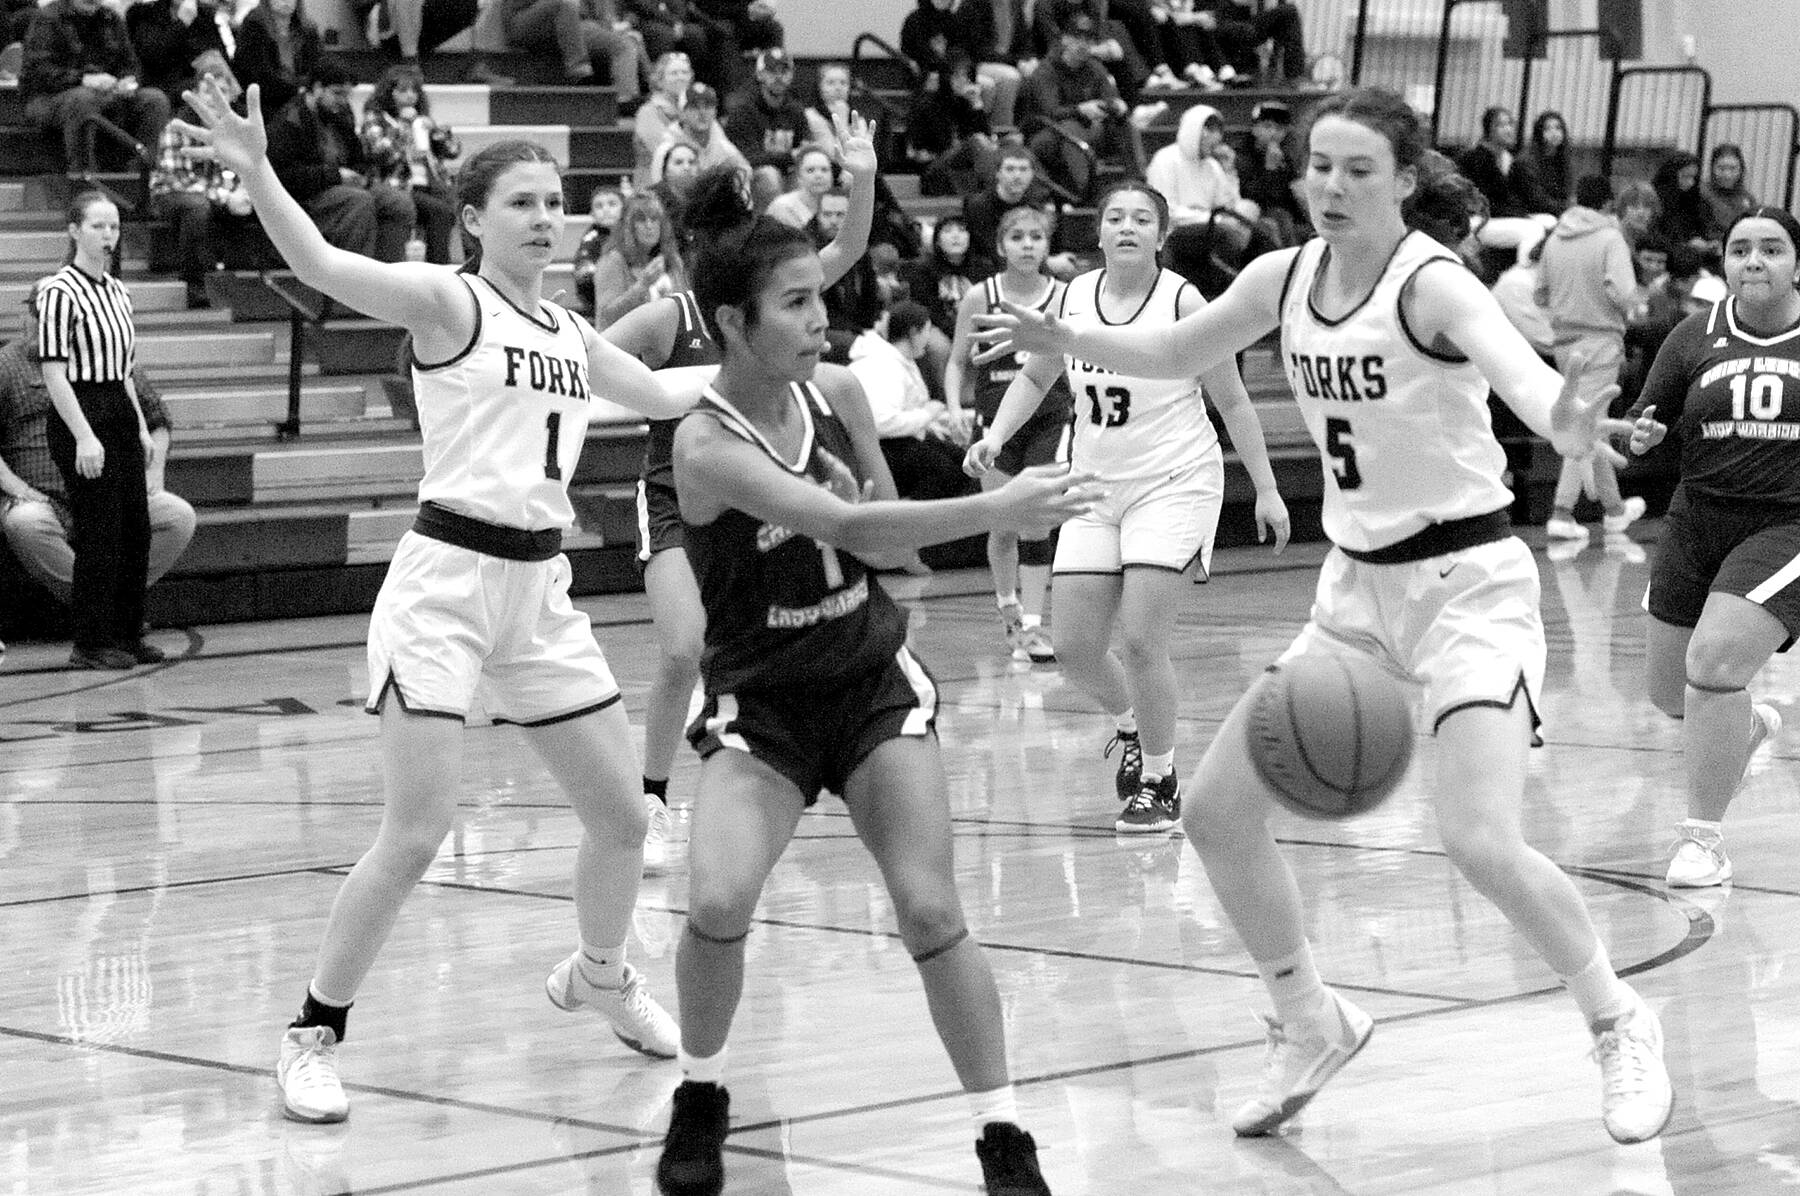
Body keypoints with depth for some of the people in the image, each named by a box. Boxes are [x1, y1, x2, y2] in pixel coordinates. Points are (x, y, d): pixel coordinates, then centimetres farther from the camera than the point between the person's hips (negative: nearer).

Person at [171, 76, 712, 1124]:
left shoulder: (568, 330, 13)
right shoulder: (449, 300, -7)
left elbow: (666, 396, 28)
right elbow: (327, 268, -23)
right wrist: (256, 172, -38)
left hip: (541, 586, 7)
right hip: (448, 577, -7)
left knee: (623, 815, 11)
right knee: (419, 832, -12)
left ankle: (599, 977, 39)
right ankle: (316, 1033, 3)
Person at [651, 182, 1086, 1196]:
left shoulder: (837, 399, -4)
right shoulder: (709, 447, -22)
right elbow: (846, 527, -37)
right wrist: (995, 511, -44)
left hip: (874, 681, 3)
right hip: (761, 702, -3)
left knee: (931, 910, -9)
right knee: (718, 901, -21)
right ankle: (702, 1097, 6)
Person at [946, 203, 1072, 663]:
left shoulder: (1064, 298, 1)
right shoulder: (980, 298, 1)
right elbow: (957, 363, 9)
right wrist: (956, 408, -7)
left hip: (1050, 420, 0)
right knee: (1003, 524, 2)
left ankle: (1032, 625, -9)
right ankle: (1007, 607, 28)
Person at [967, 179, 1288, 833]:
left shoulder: (1181, 301, -11)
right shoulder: (1073, 298, 1)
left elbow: (1231, 400, -2)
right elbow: (1035, 376, 18)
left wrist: (1266, 489, -1)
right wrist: (994, 437, 4)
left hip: (1174, 485, -5)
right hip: (1096, 487, 5)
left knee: (1139, 640, -14)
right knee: (1073, 644, 1)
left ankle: (1160, 784, 5)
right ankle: (1130, 725, 33)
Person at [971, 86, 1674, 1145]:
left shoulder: (1432, 282, -18)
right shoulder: (1287, 277, 1)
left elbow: (1513, 362, -40)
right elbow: (1172, 355, 19)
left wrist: (1563, 422, -62)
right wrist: (1067, 339, 2)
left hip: (1467, 579, -7)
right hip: (1357, 586, 7)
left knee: (1480, 840, -22)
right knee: (1218, 811, 4)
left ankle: (1622, 1027, 1)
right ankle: (1311, 1027, 23)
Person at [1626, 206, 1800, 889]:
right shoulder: (1695, 338, 3)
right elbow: (1644, 426, 7)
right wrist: (1642, 434, -15)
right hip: (1697, 522, 4)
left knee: (1715, 661, -23)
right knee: (1671, 694, 11)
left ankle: (1702, 836, -10)